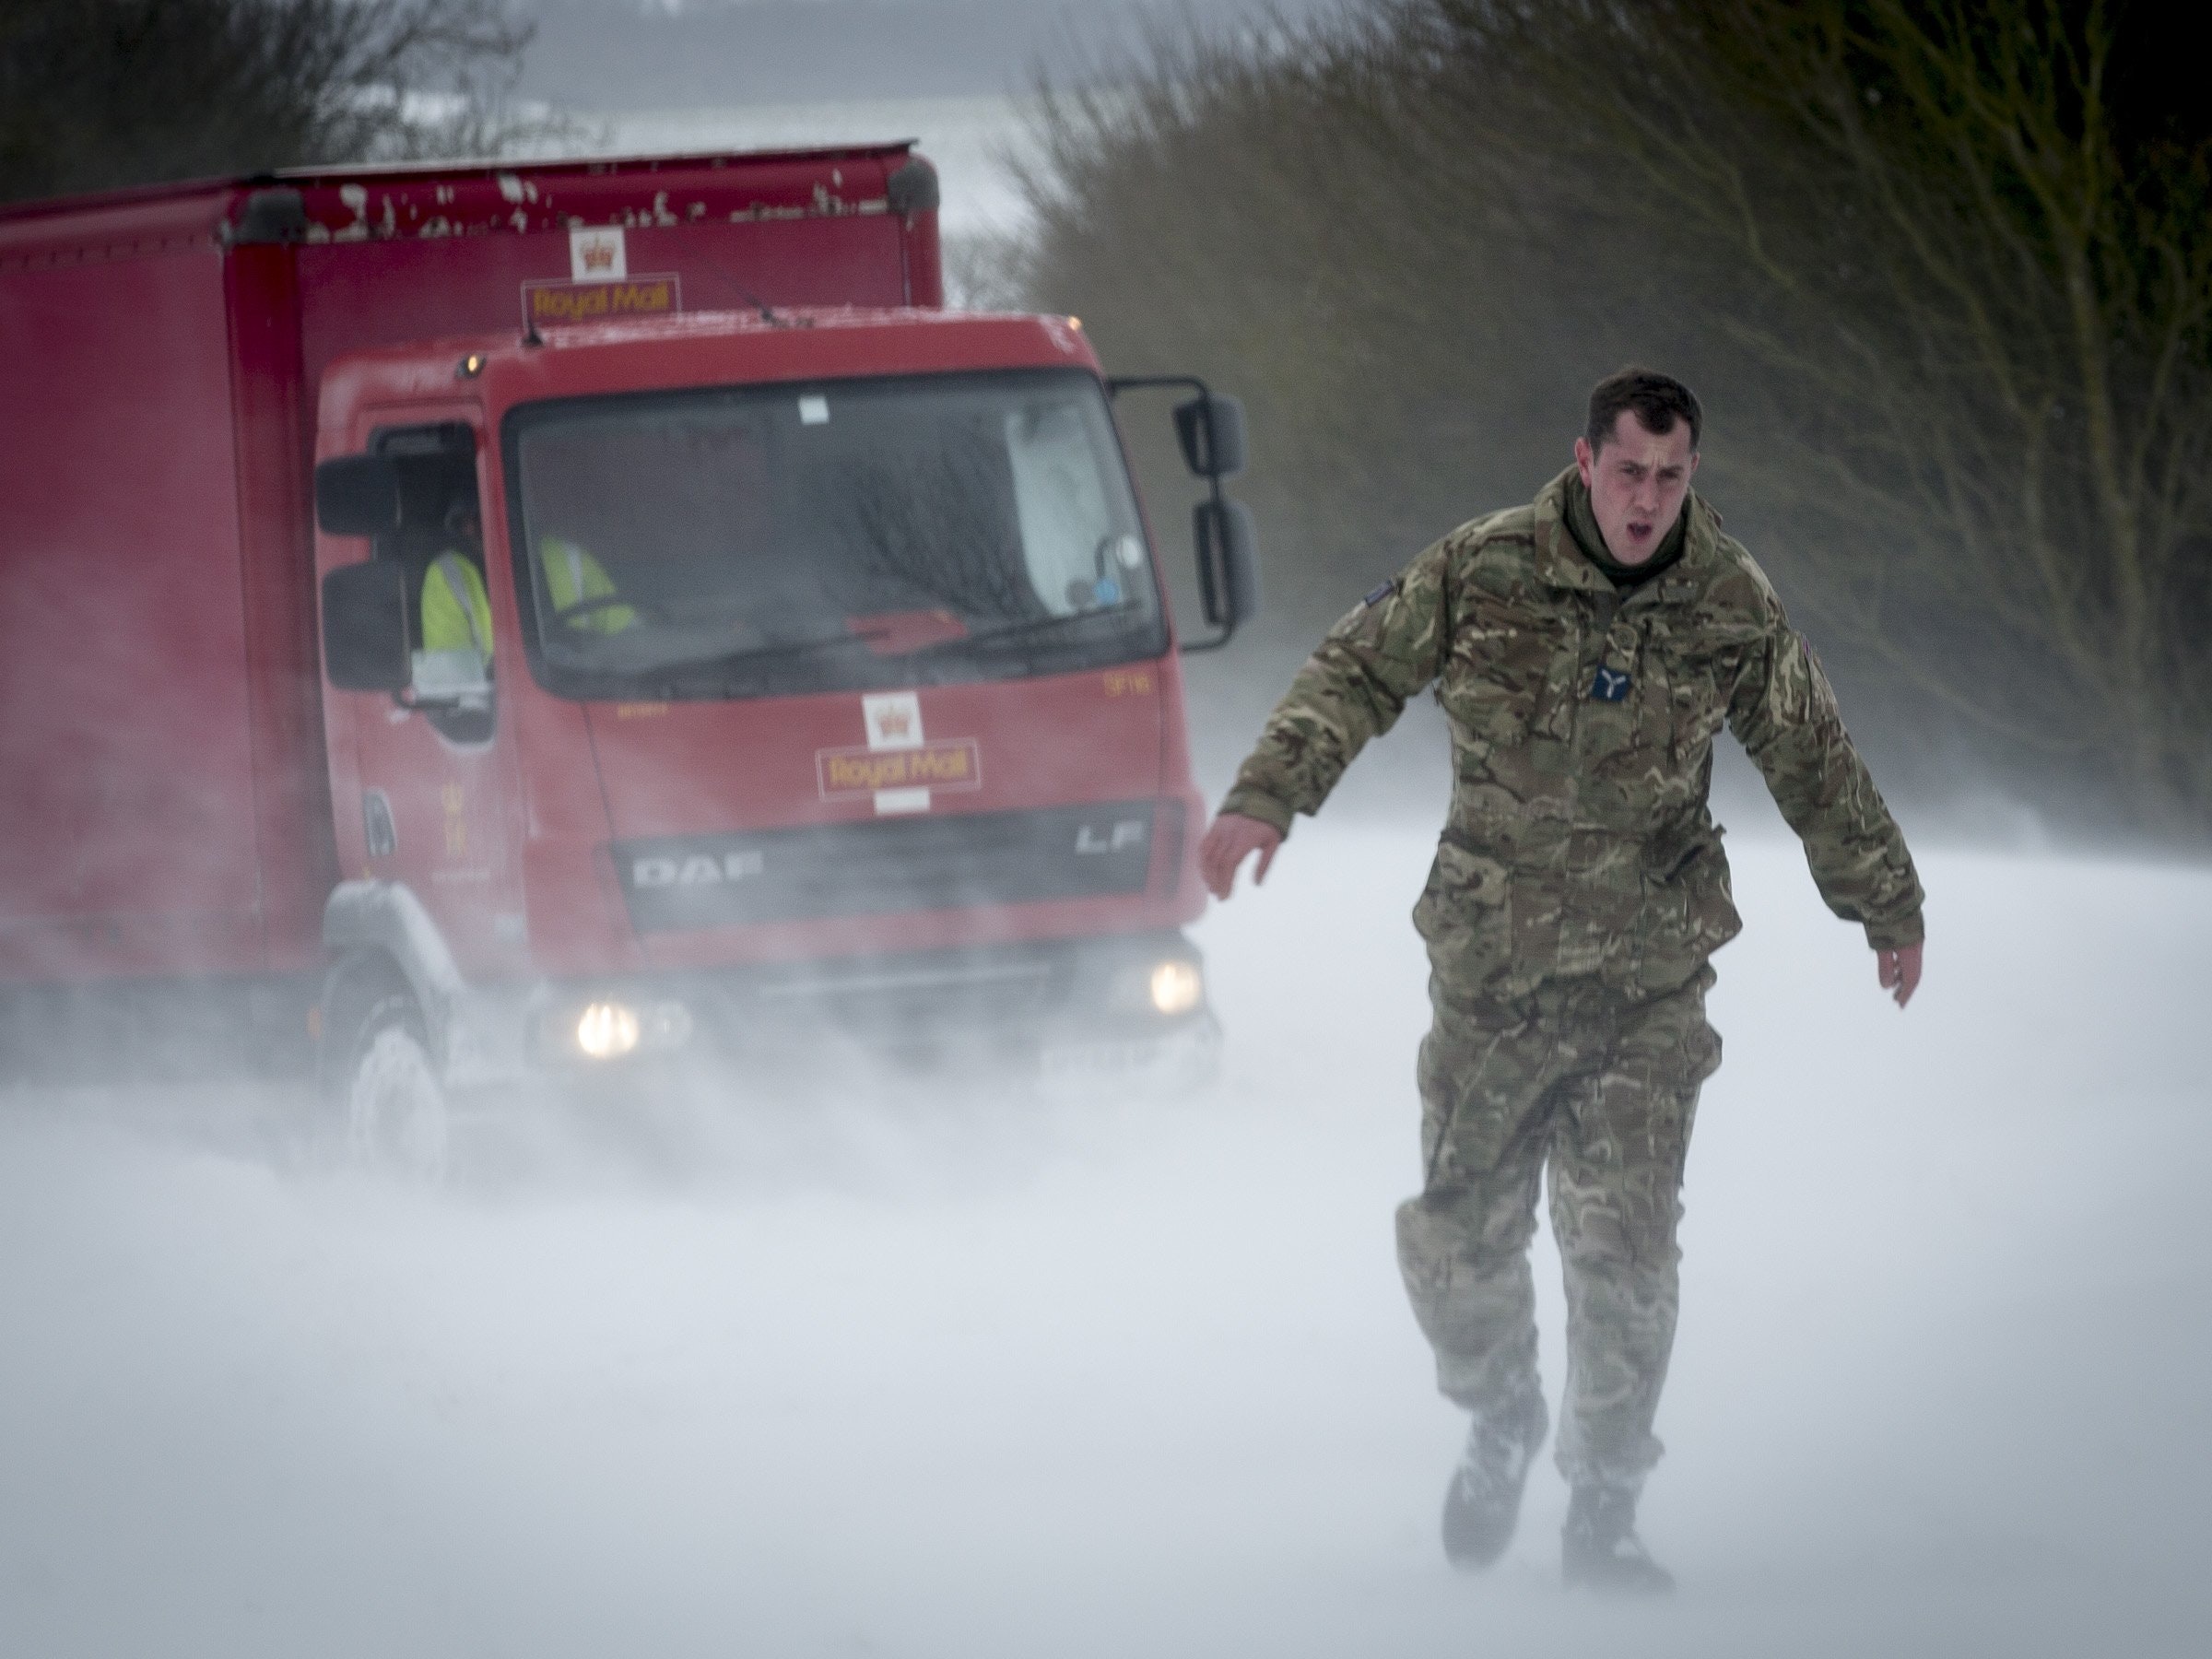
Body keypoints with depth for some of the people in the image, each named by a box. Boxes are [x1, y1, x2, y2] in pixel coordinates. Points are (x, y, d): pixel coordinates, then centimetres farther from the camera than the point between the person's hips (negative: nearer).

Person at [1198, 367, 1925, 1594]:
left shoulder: (1731, 608, -2)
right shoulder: (1481, 573, -7)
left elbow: (1814, 762, 12)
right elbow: (1356, 673, 2)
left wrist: (1886, 904, 22)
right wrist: (1267, 795, -11)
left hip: (1649, 981, 0)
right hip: (1491, 968, 0)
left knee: (1624, 1244, -8)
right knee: (1459, 1232, 1)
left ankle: (1603, 1513, 2)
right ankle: (1498, 1418, 32)